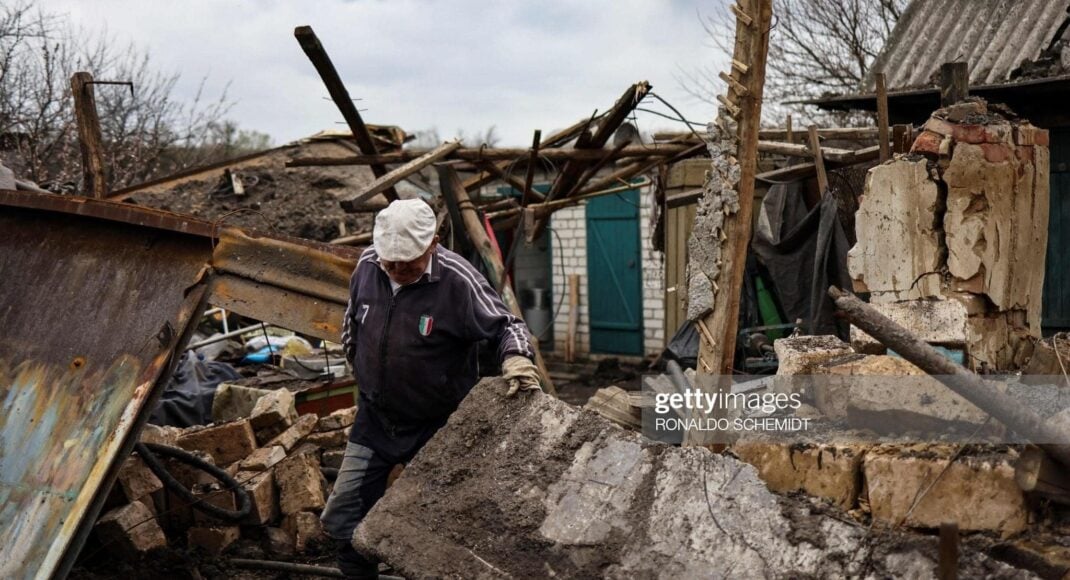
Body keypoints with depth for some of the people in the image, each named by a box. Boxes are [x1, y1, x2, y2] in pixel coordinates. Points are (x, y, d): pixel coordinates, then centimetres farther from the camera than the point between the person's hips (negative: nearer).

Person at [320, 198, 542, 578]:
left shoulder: (457, 281, -23)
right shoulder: (368, 265, -6)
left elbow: (506, 325, -18)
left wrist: (517, 358, -40)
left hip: (437, 428, -5)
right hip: (375, 420, 5)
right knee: (342, 519, 9)